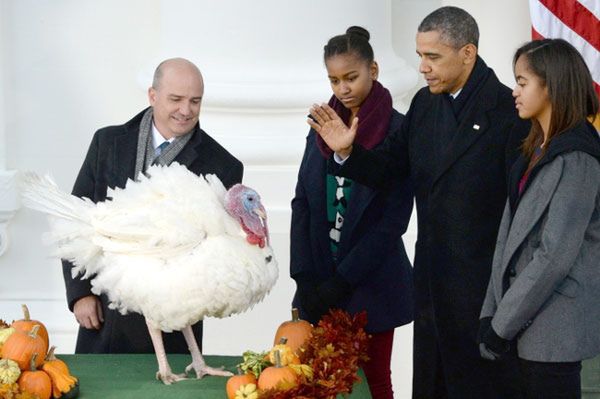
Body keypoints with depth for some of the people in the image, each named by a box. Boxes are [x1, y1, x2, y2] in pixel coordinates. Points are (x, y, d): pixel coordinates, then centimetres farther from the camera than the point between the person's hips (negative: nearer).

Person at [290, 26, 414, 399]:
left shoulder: (398, 130, -9)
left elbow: (394, 218, -12)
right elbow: (303, 202, 6)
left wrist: (344, 281, -14)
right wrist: (305, 278, -4)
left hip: (371, 283, -4)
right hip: (320, 280, 4)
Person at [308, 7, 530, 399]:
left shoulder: (509, 111, -14)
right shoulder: (424, 104, 6)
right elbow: (389, 169, 11)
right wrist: (347, 151, -8)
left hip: (486, 290, -6)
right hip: (432, 281, 7)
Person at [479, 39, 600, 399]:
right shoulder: (537, 151, 13)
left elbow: (555, 256, -19)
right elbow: (510, 234, 9)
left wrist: (502, 326, -14)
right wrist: (492, 313, 2)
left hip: (554, 330, -8)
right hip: (531, 323, 8)